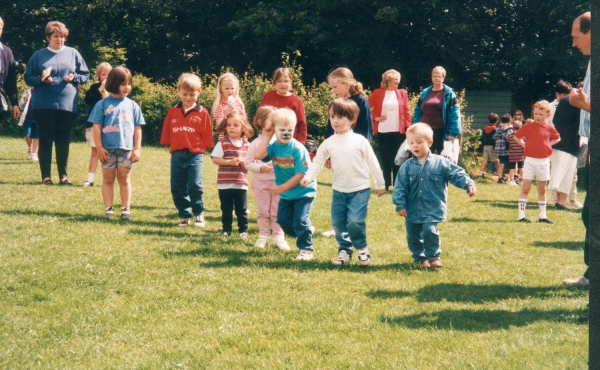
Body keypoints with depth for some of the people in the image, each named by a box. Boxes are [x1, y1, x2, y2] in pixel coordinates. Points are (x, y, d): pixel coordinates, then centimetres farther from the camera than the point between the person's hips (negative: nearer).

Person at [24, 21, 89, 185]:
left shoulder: (73, 53, 9)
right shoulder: (39, 55, 6)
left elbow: (85, 74, 14)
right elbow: (28, 78, 7)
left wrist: (74, 77, -6)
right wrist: (41, 80, -12)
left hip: (67, 104, 1)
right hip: (43, 105, -1)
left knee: (63, 141, 4)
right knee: (45, 140, -1)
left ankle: (63, 175, 13)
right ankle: (45, 176, 5)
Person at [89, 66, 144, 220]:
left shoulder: (132, 105, 8)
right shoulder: (103, 104, 0)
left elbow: (137, 128, 10)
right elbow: (97, 127, -1)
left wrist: (137, 149, 4)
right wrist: (99, 148, -6)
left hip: (126, 148, 2)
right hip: (107, 149, -2)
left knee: (124, 179, 6)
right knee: (108, 179, 5)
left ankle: (126, 209, 11)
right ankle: (108, 209, 9)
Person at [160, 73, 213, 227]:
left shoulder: (202, 113, 1)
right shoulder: (173, 112, 7)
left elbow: (207, 135, 3)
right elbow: (166, 133, 11)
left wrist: (204, 147, -1)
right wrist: (169, 145, 5)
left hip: (195, 155, -3)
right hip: (177, 155, 3)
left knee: (195, 185, -10)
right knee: (177, 187, 4)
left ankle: (199, 214, 6)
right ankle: (184, 215, 15)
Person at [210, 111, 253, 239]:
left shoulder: (246, 145, 4)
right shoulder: (222, 143, -3)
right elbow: (215, 159, -9)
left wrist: (244, 163, -14)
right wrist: (230, 162, -19)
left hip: (241, 183, 1)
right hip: (225, 183, -1)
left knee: (242, 209, 4)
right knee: (226, 208, 7)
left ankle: (243, 230, 14)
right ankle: (226, 229, 19)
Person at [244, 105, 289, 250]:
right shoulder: (255, 143, -3)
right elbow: (248, 162, -2)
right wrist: (261, 168, -17)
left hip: (278, 181, 0)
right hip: (260, 182, 0)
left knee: (277, 211, 4)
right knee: (263, 211, 10)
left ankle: (278, 236, 11)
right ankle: (263, 236, 20)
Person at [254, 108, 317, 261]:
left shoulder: (298, 149, -21)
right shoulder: (273, 146, -6)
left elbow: (301, 175, -23)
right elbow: (258, 155, -26)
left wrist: (282, 188, -21)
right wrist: (267, 137, -20)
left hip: (303, 191, -6)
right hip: (286, 194, 6)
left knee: (299, 222, -8)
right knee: (283, 221, 10)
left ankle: (306, 249, 8)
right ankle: (306, 231, 34)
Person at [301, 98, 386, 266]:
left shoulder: (360, 141, -7)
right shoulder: (328, 143, 0)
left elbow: (372, 163, 0)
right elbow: (317, 162, 4)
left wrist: (380, 184, 5)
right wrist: (308, 177, -13)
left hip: (360, 190, -4)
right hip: (339, 191, 4)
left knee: (355, 221, -15)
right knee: (338, 222, 7)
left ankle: (362, 248, 9)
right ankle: (344, 250, 23)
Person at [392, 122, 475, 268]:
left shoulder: (440, 163, -5)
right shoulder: (407, 166, 0)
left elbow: (456, 174, -6)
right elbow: (400, 186, 0)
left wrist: (468, 184, -20)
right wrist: (400, 204, -8)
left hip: (433, 209, -3)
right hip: (413, 209, 3)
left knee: (430, 230, -18)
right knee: (413, 234, 9)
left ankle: (433, 256, 1)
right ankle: (420, 257, 28)